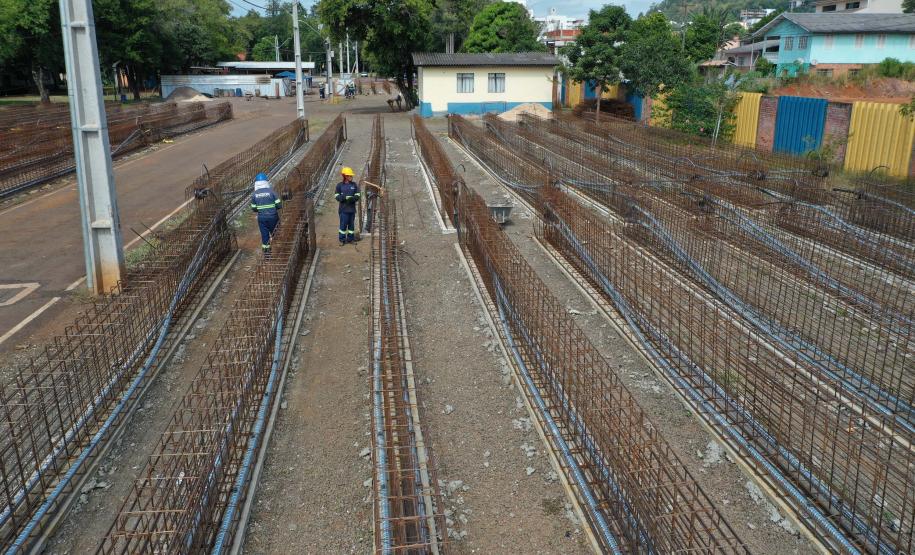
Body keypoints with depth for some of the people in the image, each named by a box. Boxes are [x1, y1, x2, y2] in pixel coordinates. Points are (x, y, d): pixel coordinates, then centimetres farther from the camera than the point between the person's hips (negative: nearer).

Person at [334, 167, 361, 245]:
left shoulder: (354, 184, 6)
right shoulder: (340, 185, -2)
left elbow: (358, 195, 4)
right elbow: (337, 196, -5)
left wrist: (352, 198, -17)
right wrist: (346, 197, -19)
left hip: (352, 208, 3)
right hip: (343, 209, -3)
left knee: (351, 224, 9)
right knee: (343, 224, -2)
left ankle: (350, 238, 21)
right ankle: (342, 240, 9)